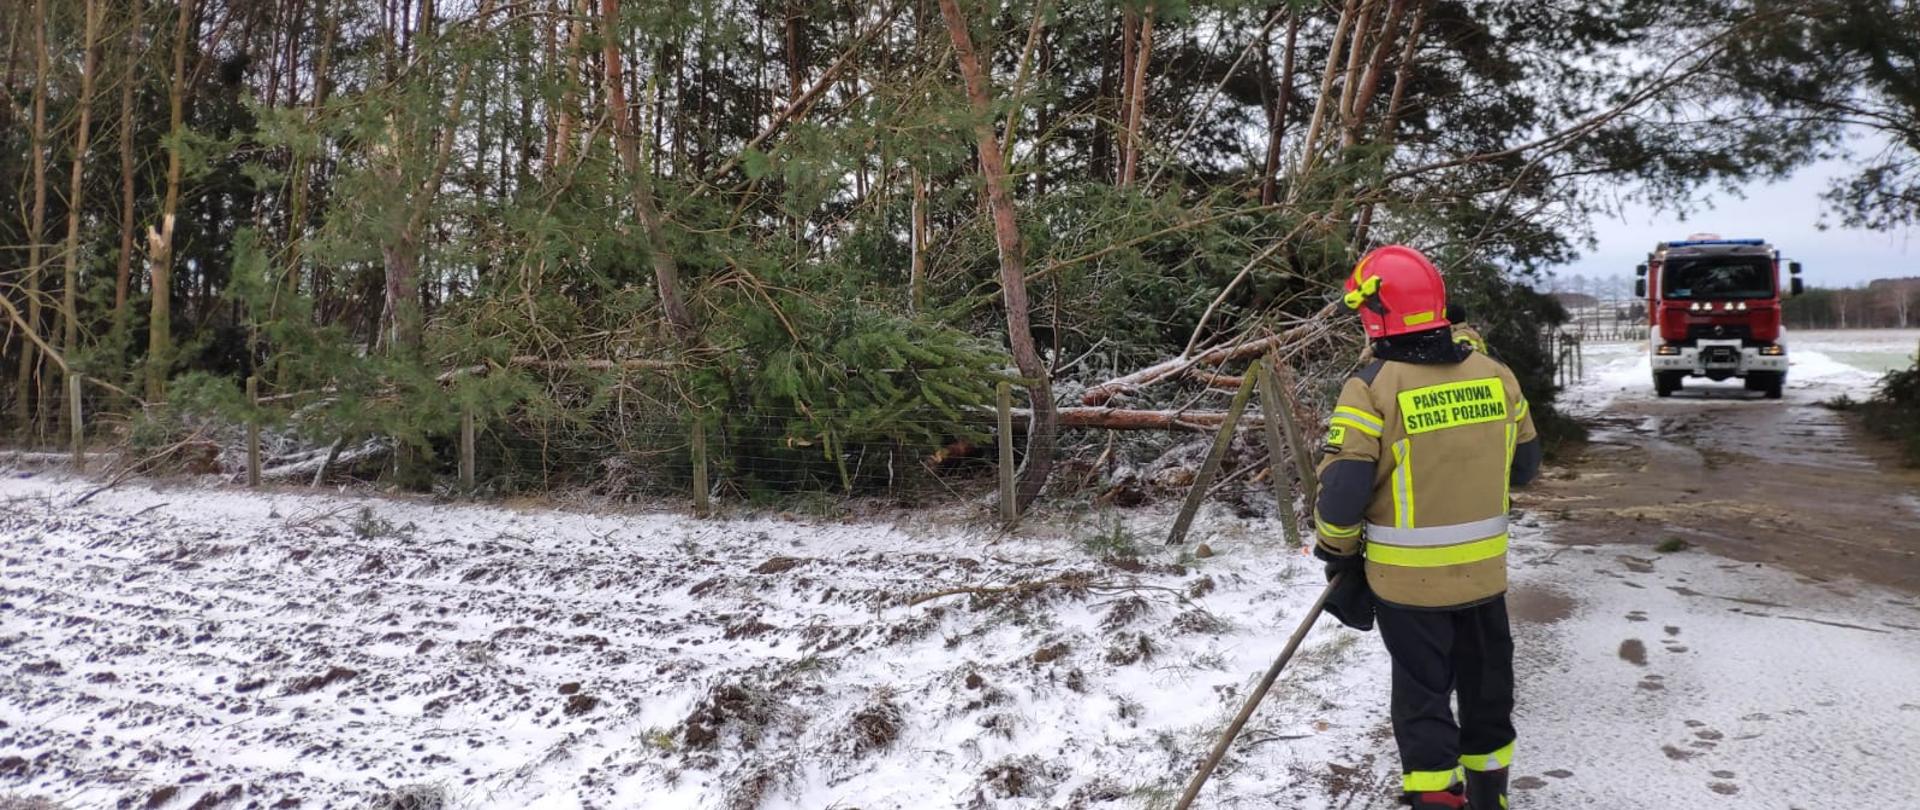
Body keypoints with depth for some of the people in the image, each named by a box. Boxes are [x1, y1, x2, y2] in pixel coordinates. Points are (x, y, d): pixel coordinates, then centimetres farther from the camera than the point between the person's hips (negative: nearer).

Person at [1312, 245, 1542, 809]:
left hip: (1408, 578, -4)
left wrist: (1335, 551, -2)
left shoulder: (1371, 389, -18)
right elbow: (1524, 466, 8)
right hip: (1484, 570, 5)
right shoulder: (1496, 376, -3)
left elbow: (1342, 490, -19)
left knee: (1422, 691, 9)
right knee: (1486, 682, 21)